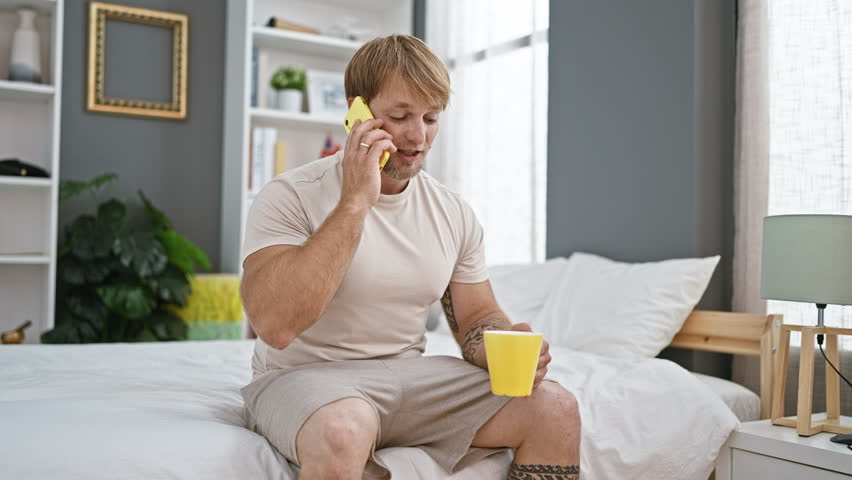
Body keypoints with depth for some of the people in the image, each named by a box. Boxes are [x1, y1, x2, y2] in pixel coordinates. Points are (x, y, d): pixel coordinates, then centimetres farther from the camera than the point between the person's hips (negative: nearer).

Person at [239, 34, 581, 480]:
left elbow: (476, 318, 12)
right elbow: (274, 325, -26)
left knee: (557, 410, -13)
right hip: (305, 377, -4)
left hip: (412, 376, 5)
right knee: (342, 431, -39)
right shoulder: (291, 196, -12)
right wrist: (355, 203, -26)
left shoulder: (454, 214, 4)